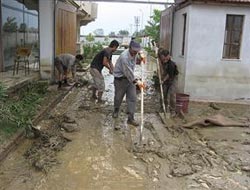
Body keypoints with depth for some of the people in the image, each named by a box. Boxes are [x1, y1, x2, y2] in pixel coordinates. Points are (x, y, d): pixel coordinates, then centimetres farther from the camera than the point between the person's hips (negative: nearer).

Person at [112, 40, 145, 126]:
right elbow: (128, 72, -29)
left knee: (132, 98, -2)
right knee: (118, 97, 11)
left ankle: (130, 118, 2)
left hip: (130, 78, 6)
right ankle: (116, 110, 43)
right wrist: (136, 81, -32)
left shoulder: (134, 54, -1)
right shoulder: (124, 56, -27)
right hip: (120, 79, -6)